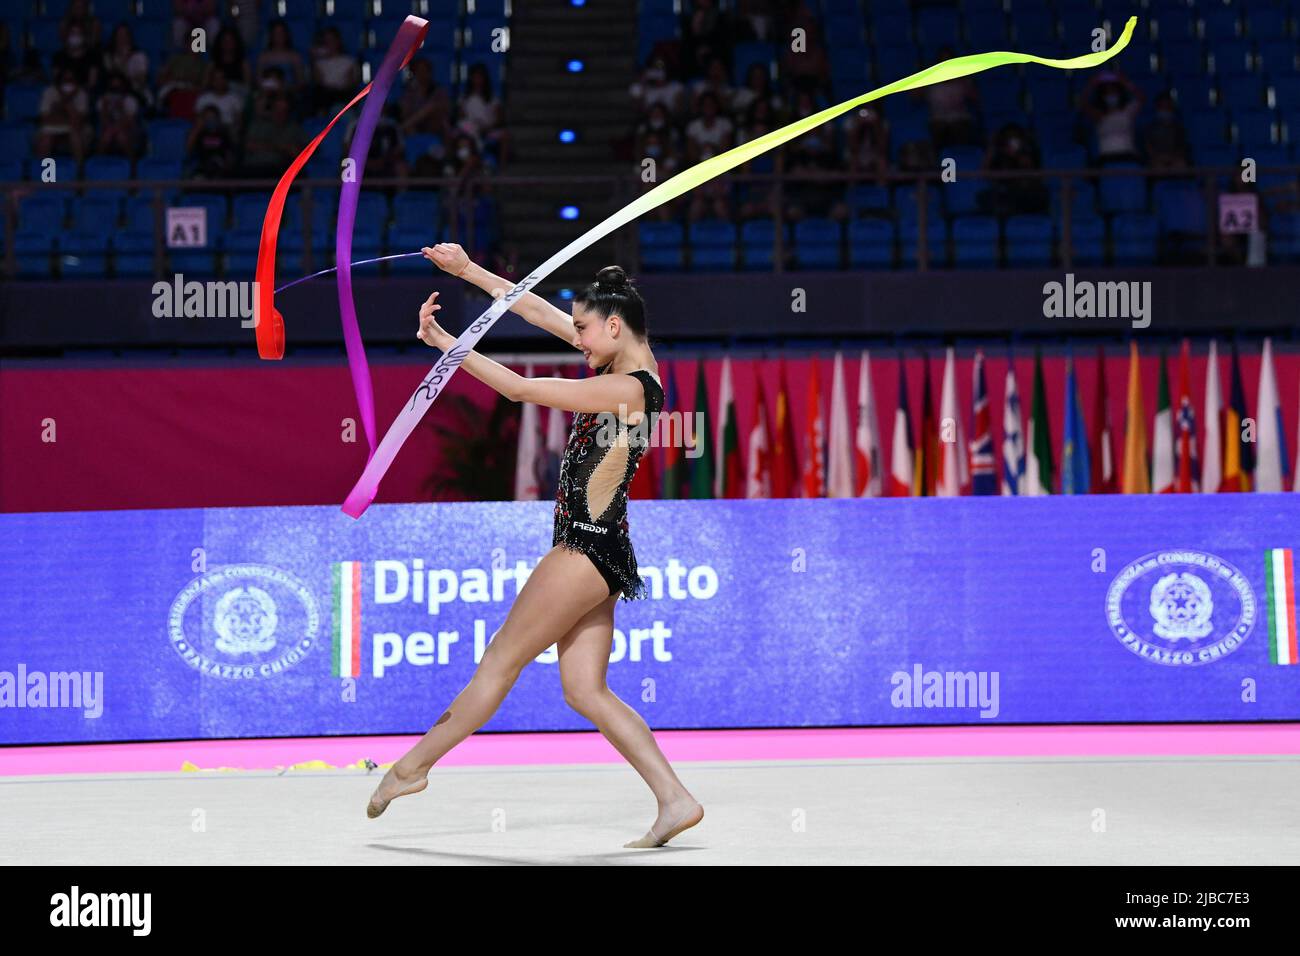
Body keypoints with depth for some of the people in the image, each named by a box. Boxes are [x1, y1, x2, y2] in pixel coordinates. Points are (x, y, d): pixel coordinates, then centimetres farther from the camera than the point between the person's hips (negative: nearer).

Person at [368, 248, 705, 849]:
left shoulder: (627, 388, -17)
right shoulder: (633, 360, 10)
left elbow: (521, 389, -16)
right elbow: (540, 312, 15)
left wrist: (444, 342, -9)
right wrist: (467, 270, 16)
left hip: (586, 549, -10)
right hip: (598, 552, 10)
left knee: (501, 661, 2)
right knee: (585, 690, 6)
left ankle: (413, 766, 14)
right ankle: (675, 800, -1)